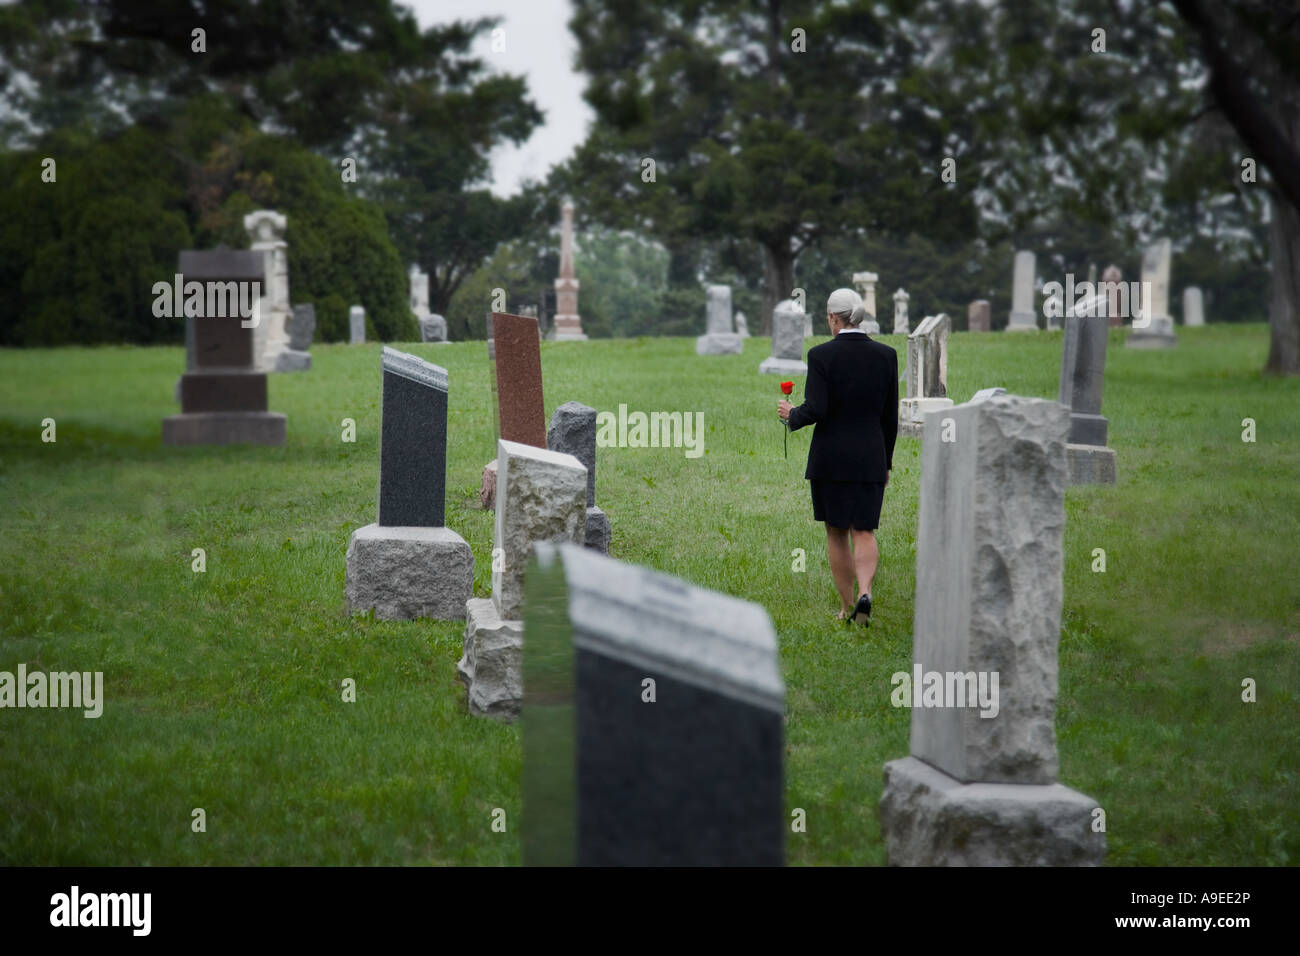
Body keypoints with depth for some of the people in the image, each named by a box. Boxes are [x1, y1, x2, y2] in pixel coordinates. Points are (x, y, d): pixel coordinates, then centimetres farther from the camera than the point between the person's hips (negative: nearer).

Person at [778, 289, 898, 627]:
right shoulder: (885, 355, 1)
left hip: (830, 456, -2)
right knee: (864, 531, 5)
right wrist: (886, 461, 15)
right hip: (870, 456, 2)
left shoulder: (821, 355, -10)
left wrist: (791, 414, 5)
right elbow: (890, 416, 6)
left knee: (836, 534, 11)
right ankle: (864, 592, -19)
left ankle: (847, 606, 15)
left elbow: (816, 410, -17)